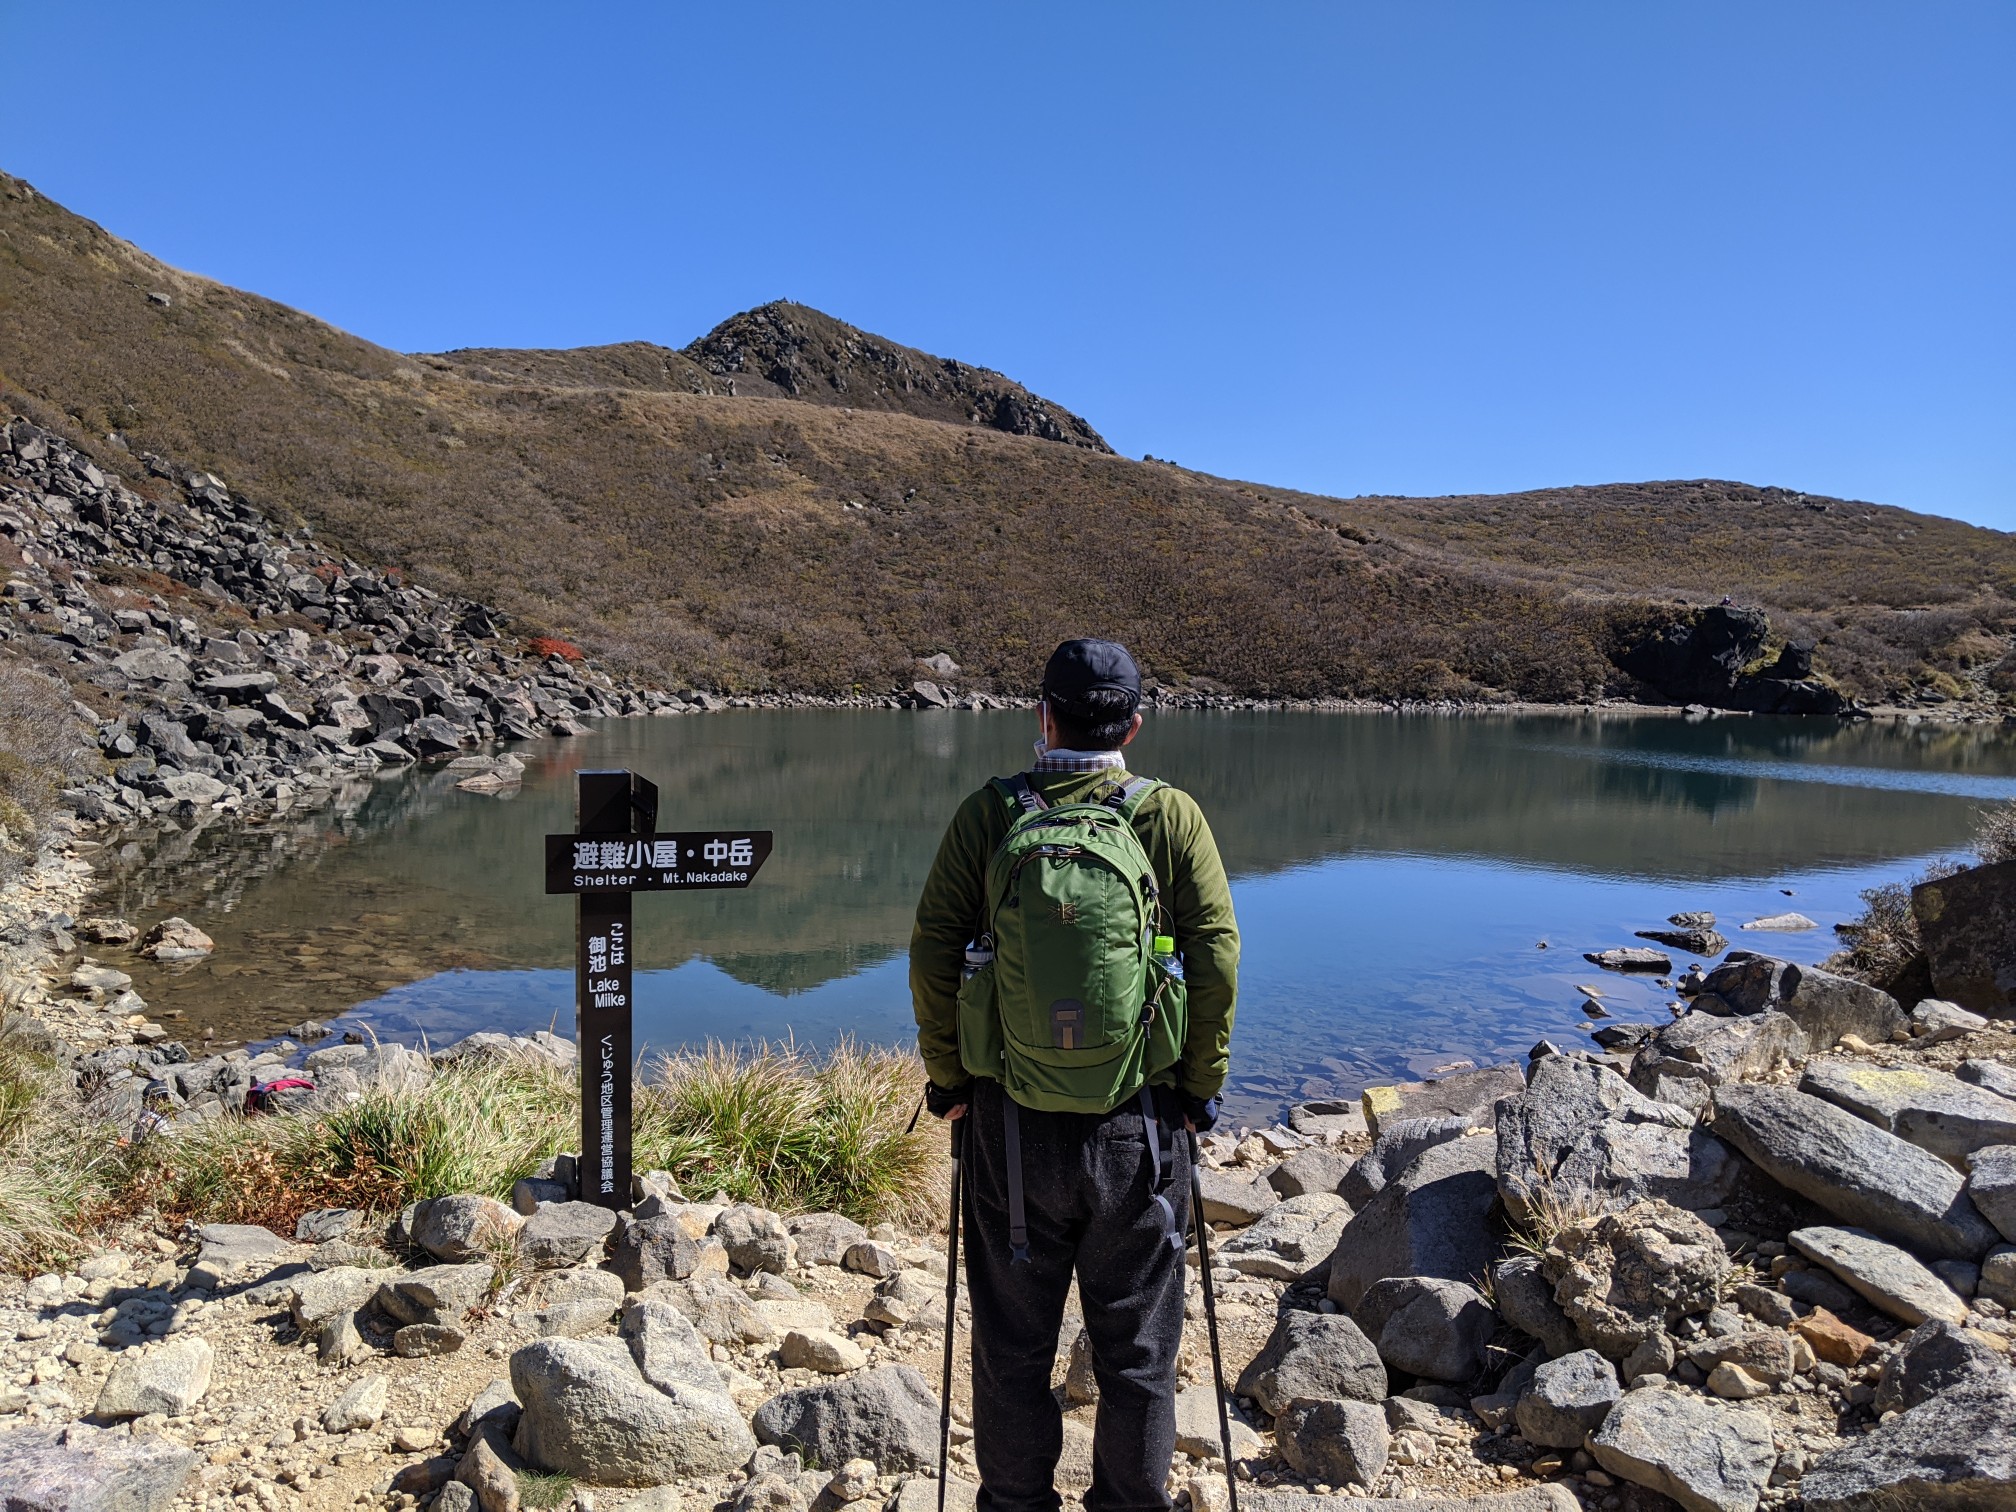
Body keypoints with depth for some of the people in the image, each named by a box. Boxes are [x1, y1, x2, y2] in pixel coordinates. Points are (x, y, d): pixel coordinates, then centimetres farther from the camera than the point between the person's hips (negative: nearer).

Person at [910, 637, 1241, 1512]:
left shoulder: (988, 814, -4)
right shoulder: (1173, 816, -4)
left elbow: (933, 952, -6)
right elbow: (1217, 957, -7)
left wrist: (947, 1078, 5)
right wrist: (1198, 1086, 3)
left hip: (1012, 1120, 0)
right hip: (1139, 1125, 0)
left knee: (1012, 1343, 17)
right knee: (1137, 1347, 17)